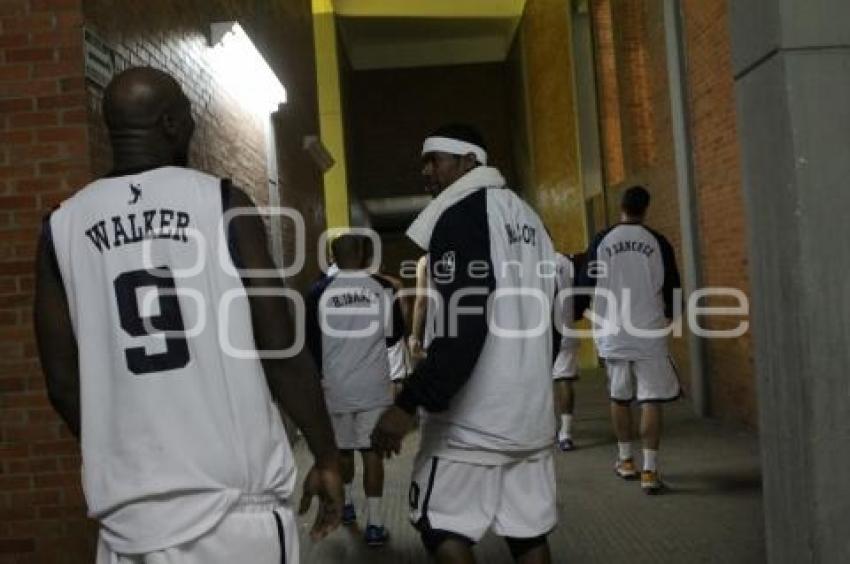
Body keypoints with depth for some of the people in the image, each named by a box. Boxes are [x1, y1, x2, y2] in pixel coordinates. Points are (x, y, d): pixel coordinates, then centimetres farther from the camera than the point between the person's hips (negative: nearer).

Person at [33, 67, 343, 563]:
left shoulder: (62, 227, 3)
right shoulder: (223, 204, -6)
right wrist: (328, 458, 5)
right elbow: (282, 353, -7)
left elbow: (62, 382, 7)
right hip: (236, 496, -3)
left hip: (129, 509, 3)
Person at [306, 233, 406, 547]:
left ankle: (345, 504, 35)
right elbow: (395, 336, 9)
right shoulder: (384, 288, -3)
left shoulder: (319, 291, -4)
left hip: (336, 385, 1)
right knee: (371, 450, 2)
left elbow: (312, 344, 2)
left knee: (342, 447, 18)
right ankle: (374, 522, -1)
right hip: (374, 385, -1)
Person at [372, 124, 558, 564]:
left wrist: (409, 403, -25)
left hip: (471, 415, -8)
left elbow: (463, 324, -22)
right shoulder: (526, 216, 15)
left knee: (440, 524, 3)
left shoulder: (462, 213, -11)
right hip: (530, 409, 8)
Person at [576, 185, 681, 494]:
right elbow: (673, 289, 3)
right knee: (651, 399, 1)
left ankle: (625, 460, 28)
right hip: (649, 333, -1)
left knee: (619, 397, 16)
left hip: (613, 333, 2)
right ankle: (650, 470, -4)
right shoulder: (658, 242, -2)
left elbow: (586, 285, 2)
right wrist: (669, 313, 22)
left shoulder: (601, 241, -1)